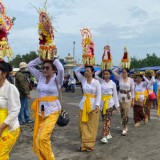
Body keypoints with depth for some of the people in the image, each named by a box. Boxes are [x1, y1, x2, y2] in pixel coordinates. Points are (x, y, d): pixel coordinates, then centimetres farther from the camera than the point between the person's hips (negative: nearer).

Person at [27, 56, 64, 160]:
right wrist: (41, 59, 1)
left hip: (52, 111, -5)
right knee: (37, 139, 6)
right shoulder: (40, 77, 6)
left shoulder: (57, 79, -7)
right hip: (40, 111, 6)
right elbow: (30, 66, 7)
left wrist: (54, 59, -12)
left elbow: (61, 69, -27)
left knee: (43, 137, -14)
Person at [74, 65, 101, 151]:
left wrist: (97, 105, -20)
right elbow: (76, 71, 6)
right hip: (83, 104, 4)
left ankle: (90, 145, 14)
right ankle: (84, 144, 15)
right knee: (83, 125, 5)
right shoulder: (83, 80, 5)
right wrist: (83, 65, -1)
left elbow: (98, 95, -8)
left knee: (92, 126, 3)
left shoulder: (96, 82, -6)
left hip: (93, 105, -4)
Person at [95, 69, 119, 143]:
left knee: (107, 119, -9)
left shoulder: (113, 83, 0)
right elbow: (95, 74, -9)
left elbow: (115, 95, 3)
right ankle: (108, 134, 25)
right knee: (104, 118, 10)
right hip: (102, 102, 3)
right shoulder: (101, 81, 4)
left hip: (110, 102, -3)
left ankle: (105, 136, -12)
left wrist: (117, 105, 3)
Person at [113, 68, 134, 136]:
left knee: (125, 113, -6)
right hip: (121, 97, 3)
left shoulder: (131, 80, -5)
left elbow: (132, 90, -1)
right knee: (122, 113, 10)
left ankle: (124, 128, 3)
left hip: (128, 97, -3)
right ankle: (125, 126, 27)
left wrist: (133, 100, -1)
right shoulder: (120, 78, 0)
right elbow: (113, 71, -5)